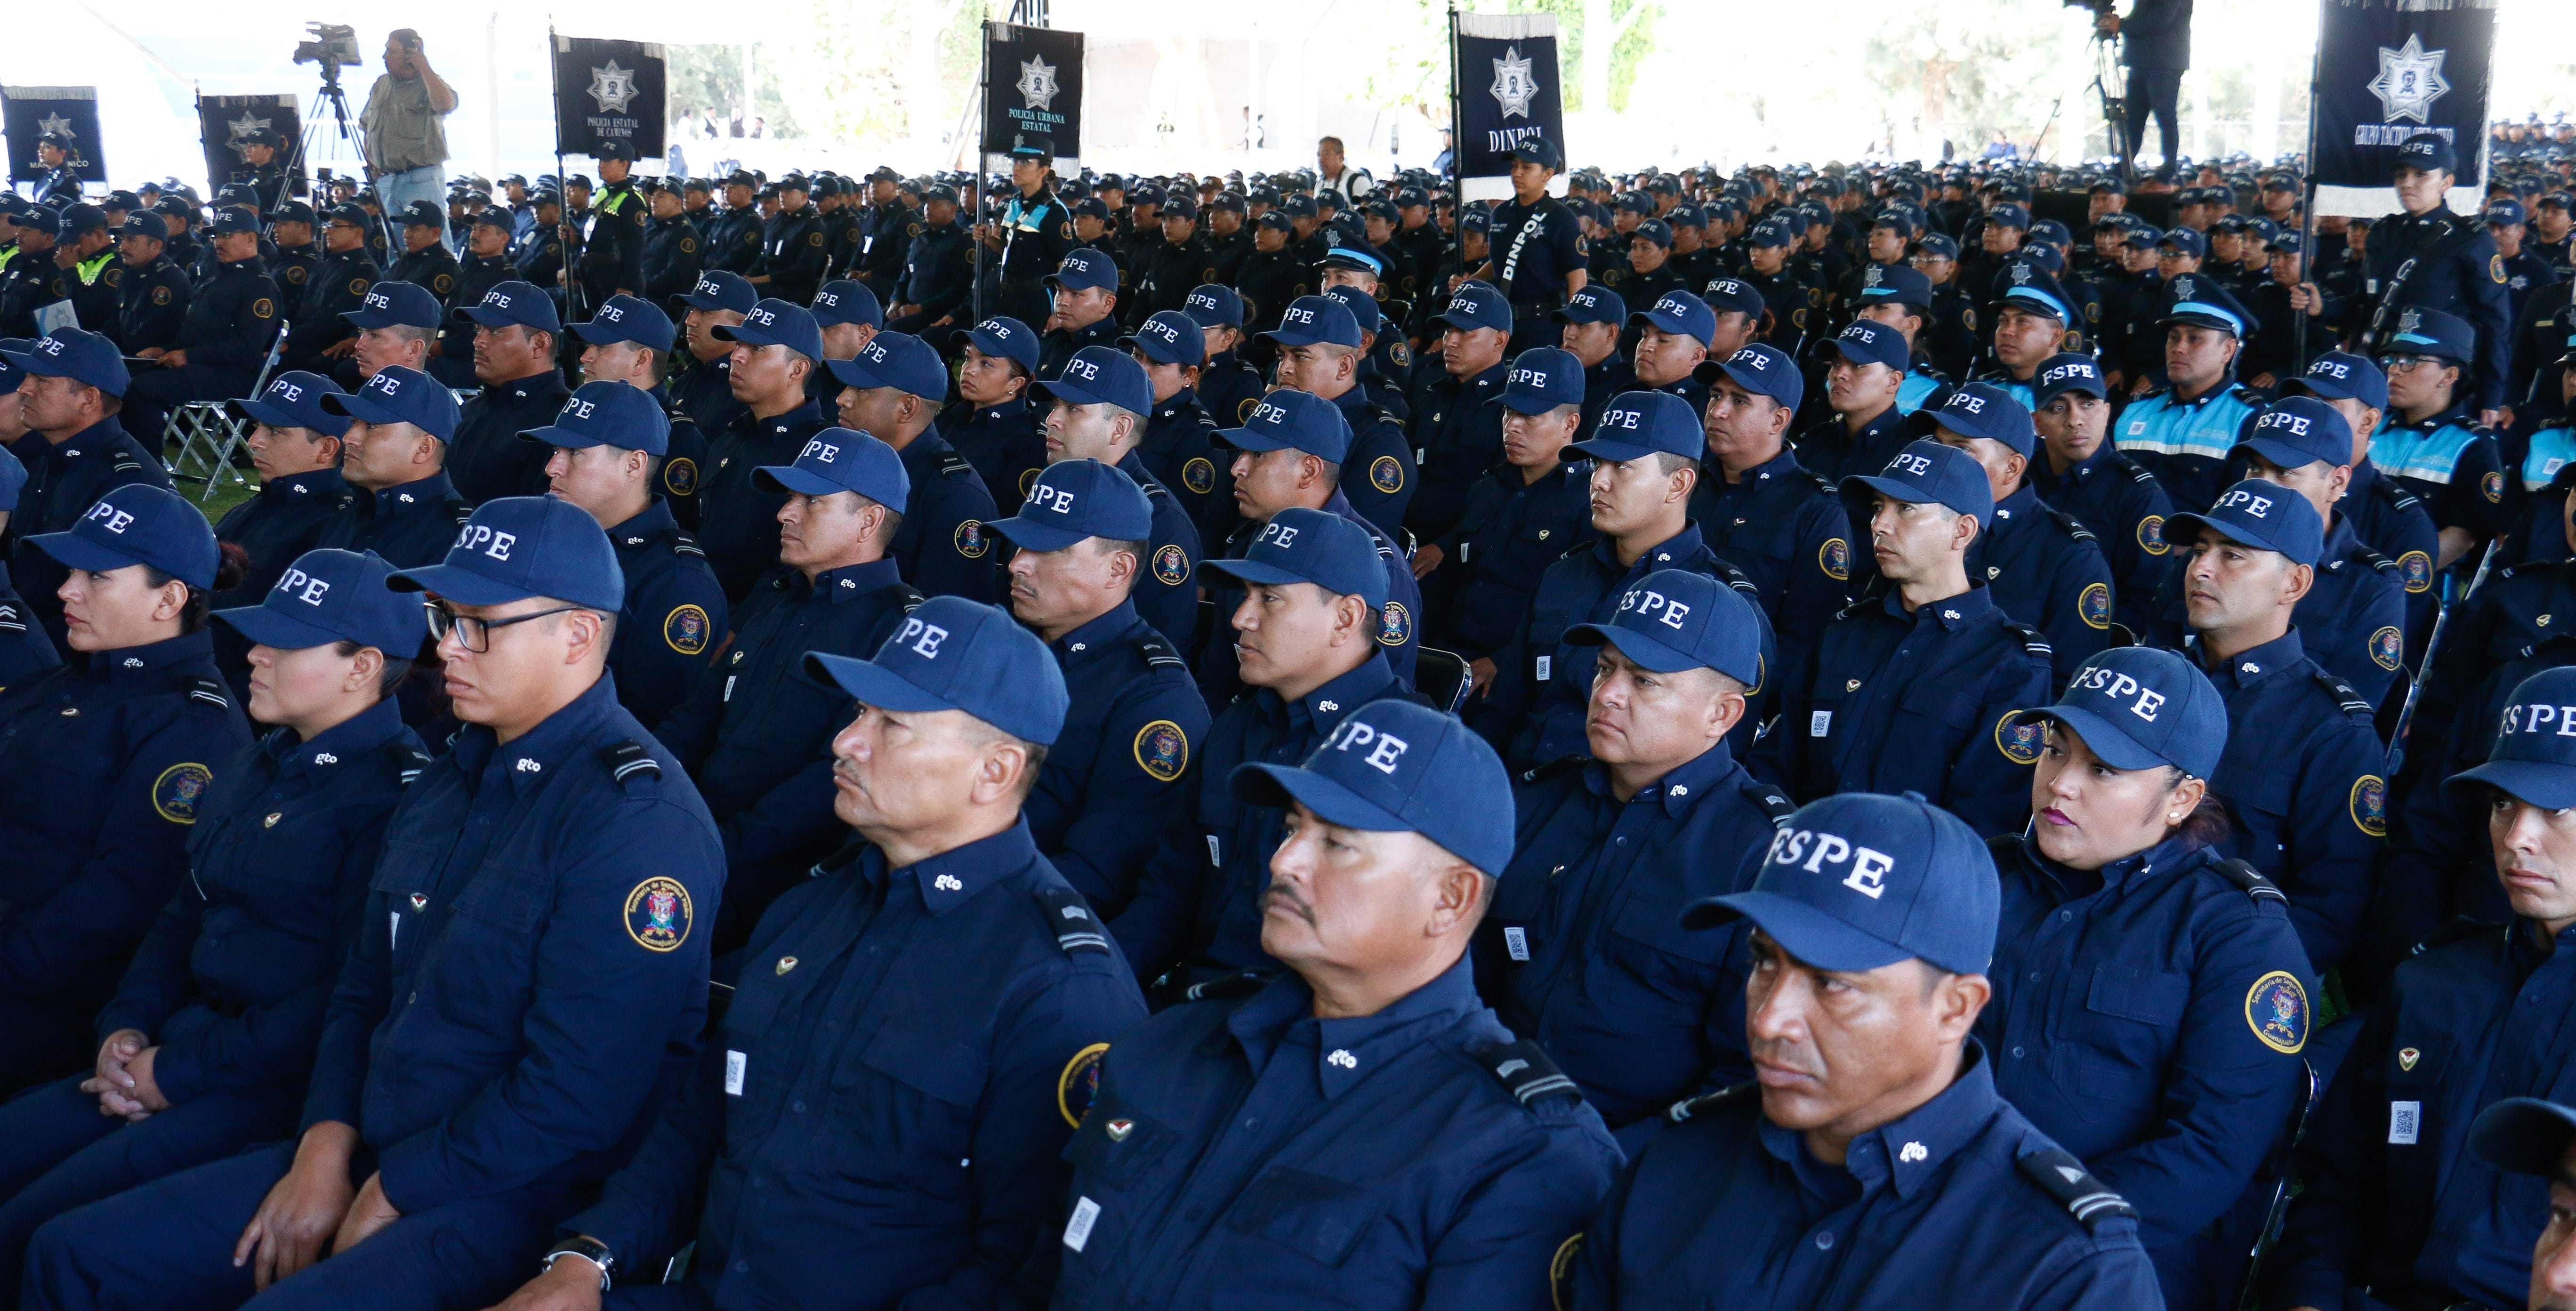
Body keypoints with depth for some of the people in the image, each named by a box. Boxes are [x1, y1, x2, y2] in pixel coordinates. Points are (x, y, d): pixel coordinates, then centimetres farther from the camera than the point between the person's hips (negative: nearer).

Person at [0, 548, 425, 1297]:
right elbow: (184, 916, 22)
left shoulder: (393, 794, -16)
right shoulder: (256, 770, 15)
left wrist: (182, 1072, -15)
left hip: (274, 1091, -9)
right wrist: (127, 1028, 3)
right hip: (176, 1046, 9)